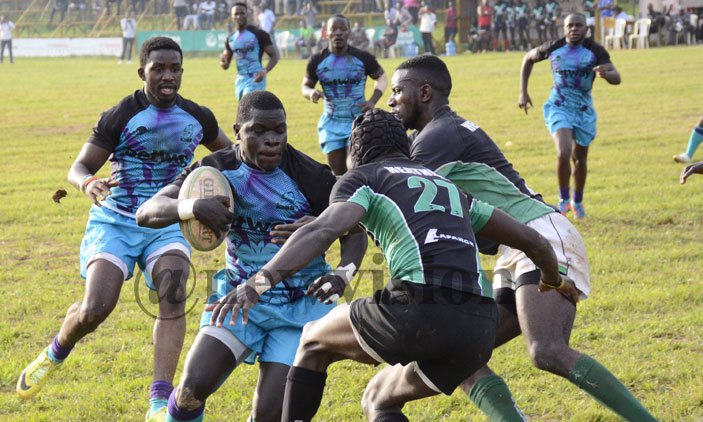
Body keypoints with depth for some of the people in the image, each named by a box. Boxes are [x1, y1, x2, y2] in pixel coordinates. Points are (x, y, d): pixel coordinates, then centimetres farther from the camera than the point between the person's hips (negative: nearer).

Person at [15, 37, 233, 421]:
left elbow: (229, 151, 23)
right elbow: (79, 167, -10)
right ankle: (56, 353, 19)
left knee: (173, 293, -27)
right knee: (94, 309, -19)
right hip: (114, 222, -2)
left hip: (168, 225, 3)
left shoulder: (198, 117, 4)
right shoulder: (120, 116, -9)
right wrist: (88, 184, -34)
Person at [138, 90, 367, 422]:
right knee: (193, 387, -18)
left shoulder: (311, 177, -14)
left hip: (301, 305, -2)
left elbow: (353, 231, -4)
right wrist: (193, 207, -33)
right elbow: (146, 213, -11)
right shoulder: (218, 170, -7)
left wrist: (343, 272, -26)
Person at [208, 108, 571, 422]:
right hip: (479, 327, 6)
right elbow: (531, 240, 34)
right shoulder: (449, 186, 31)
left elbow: (324, 230, -9)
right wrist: (554, 281, 55)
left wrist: (259, 282, -20)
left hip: (419, 311, -6)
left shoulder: (362, 177, 13)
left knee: (314, 339, 23)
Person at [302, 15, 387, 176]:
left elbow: (381, 77, 10)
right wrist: (311, 93, -15)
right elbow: (306, 86, 11)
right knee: (338, 172, 7)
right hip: (331, 123, 2)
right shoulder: (317, 61, -3)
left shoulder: (363, 58, -6)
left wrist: (373, 101, -8)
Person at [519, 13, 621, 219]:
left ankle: (577, 201, 36)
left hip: (584, 110, 2)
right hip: (559, 108, -2)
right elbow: (529, 58, 10)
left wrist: (606, 74, -42)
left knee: (579, 158, 13)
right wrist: (523, 92, 5)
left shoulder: (595, 51, -10)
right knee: (563, 153, -22)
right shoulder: (553, 48, -9)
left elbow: (616, 78, -17)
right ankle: (563, 199, -3)